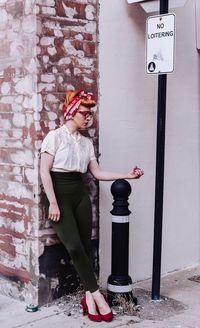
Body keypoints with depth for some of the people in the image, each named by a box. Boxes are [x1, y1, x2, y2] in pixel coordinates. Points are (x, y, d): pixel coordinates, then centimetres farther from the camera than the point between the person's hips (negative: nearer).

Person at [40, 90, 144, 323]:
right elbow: (44, 171, -9)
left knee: (85, 247, 0)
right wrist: (53, 202, -16)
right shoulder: (55, 136, -4)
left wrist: (127, 175, 3)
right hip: (60, 195, -5)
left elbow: (97, 172, 11)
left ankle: (89, 297, 6)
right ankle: (97, 295, -6)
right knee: (75, 247, -16)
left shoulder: (86, 142, 13)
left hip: (80, 195, 5)